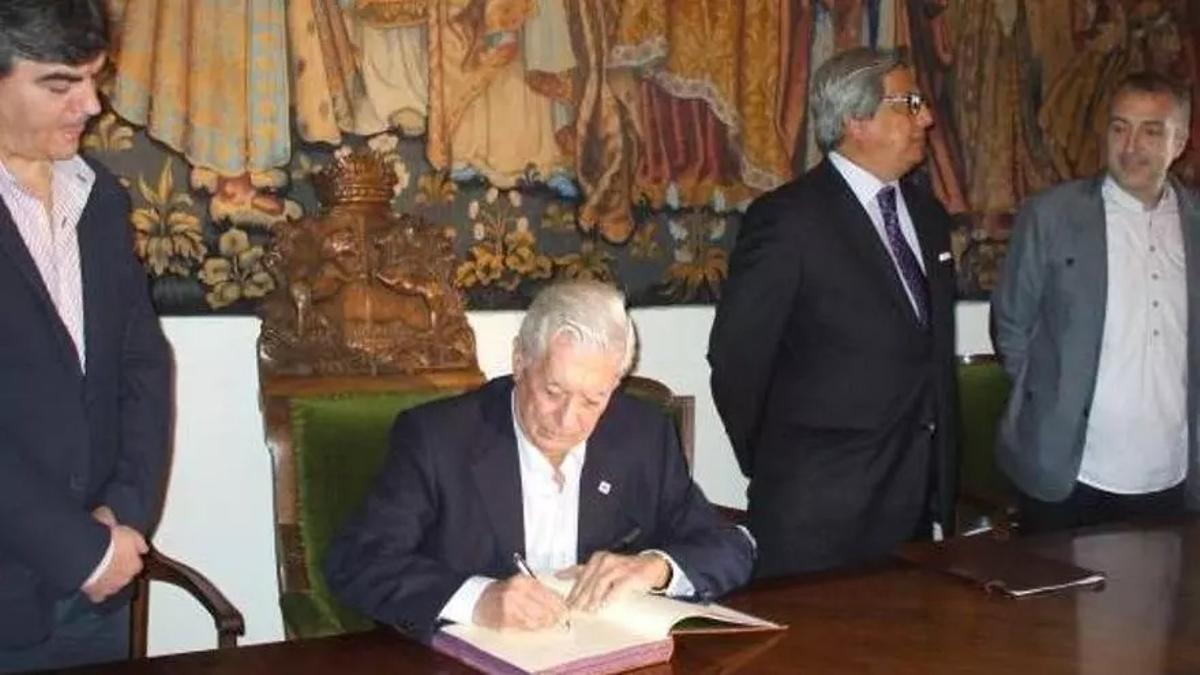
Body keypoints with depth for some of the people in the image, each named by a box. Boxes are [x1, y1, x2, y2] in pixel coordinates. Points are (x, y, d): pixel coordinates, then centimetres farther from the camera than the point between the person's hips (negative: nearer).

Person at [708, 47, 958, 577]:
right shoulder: (788, 218, -13)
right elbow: (736, 358, -10)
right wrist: (776, 470, 1)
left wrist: (942, 486, 16)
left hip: (916, 502, 7)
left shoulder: (927, 214, 12)